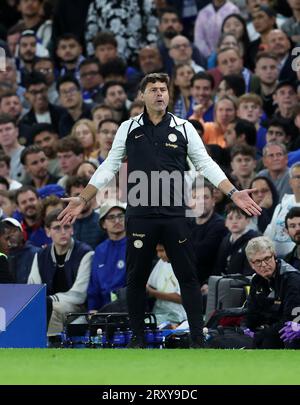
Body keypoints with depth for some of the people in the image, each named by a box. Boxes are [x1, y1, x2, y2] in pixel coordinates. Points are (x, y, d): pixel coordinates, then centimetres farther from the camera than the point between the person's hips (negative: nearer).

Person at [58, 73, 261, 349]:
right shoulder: (128, 128, 5)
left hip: (175, 215, 0)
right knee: (137, 277, 6)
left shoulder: (184, 128, 4)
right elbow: (109, 166, 9)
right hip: (140, 216, 0)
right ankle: (138, 337, 17)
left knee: (188, 276, 0)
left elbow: (205, 164, 5)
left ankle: (198, 339, 2)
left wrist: (233, 193, -5)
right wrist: (83, 199, 3)